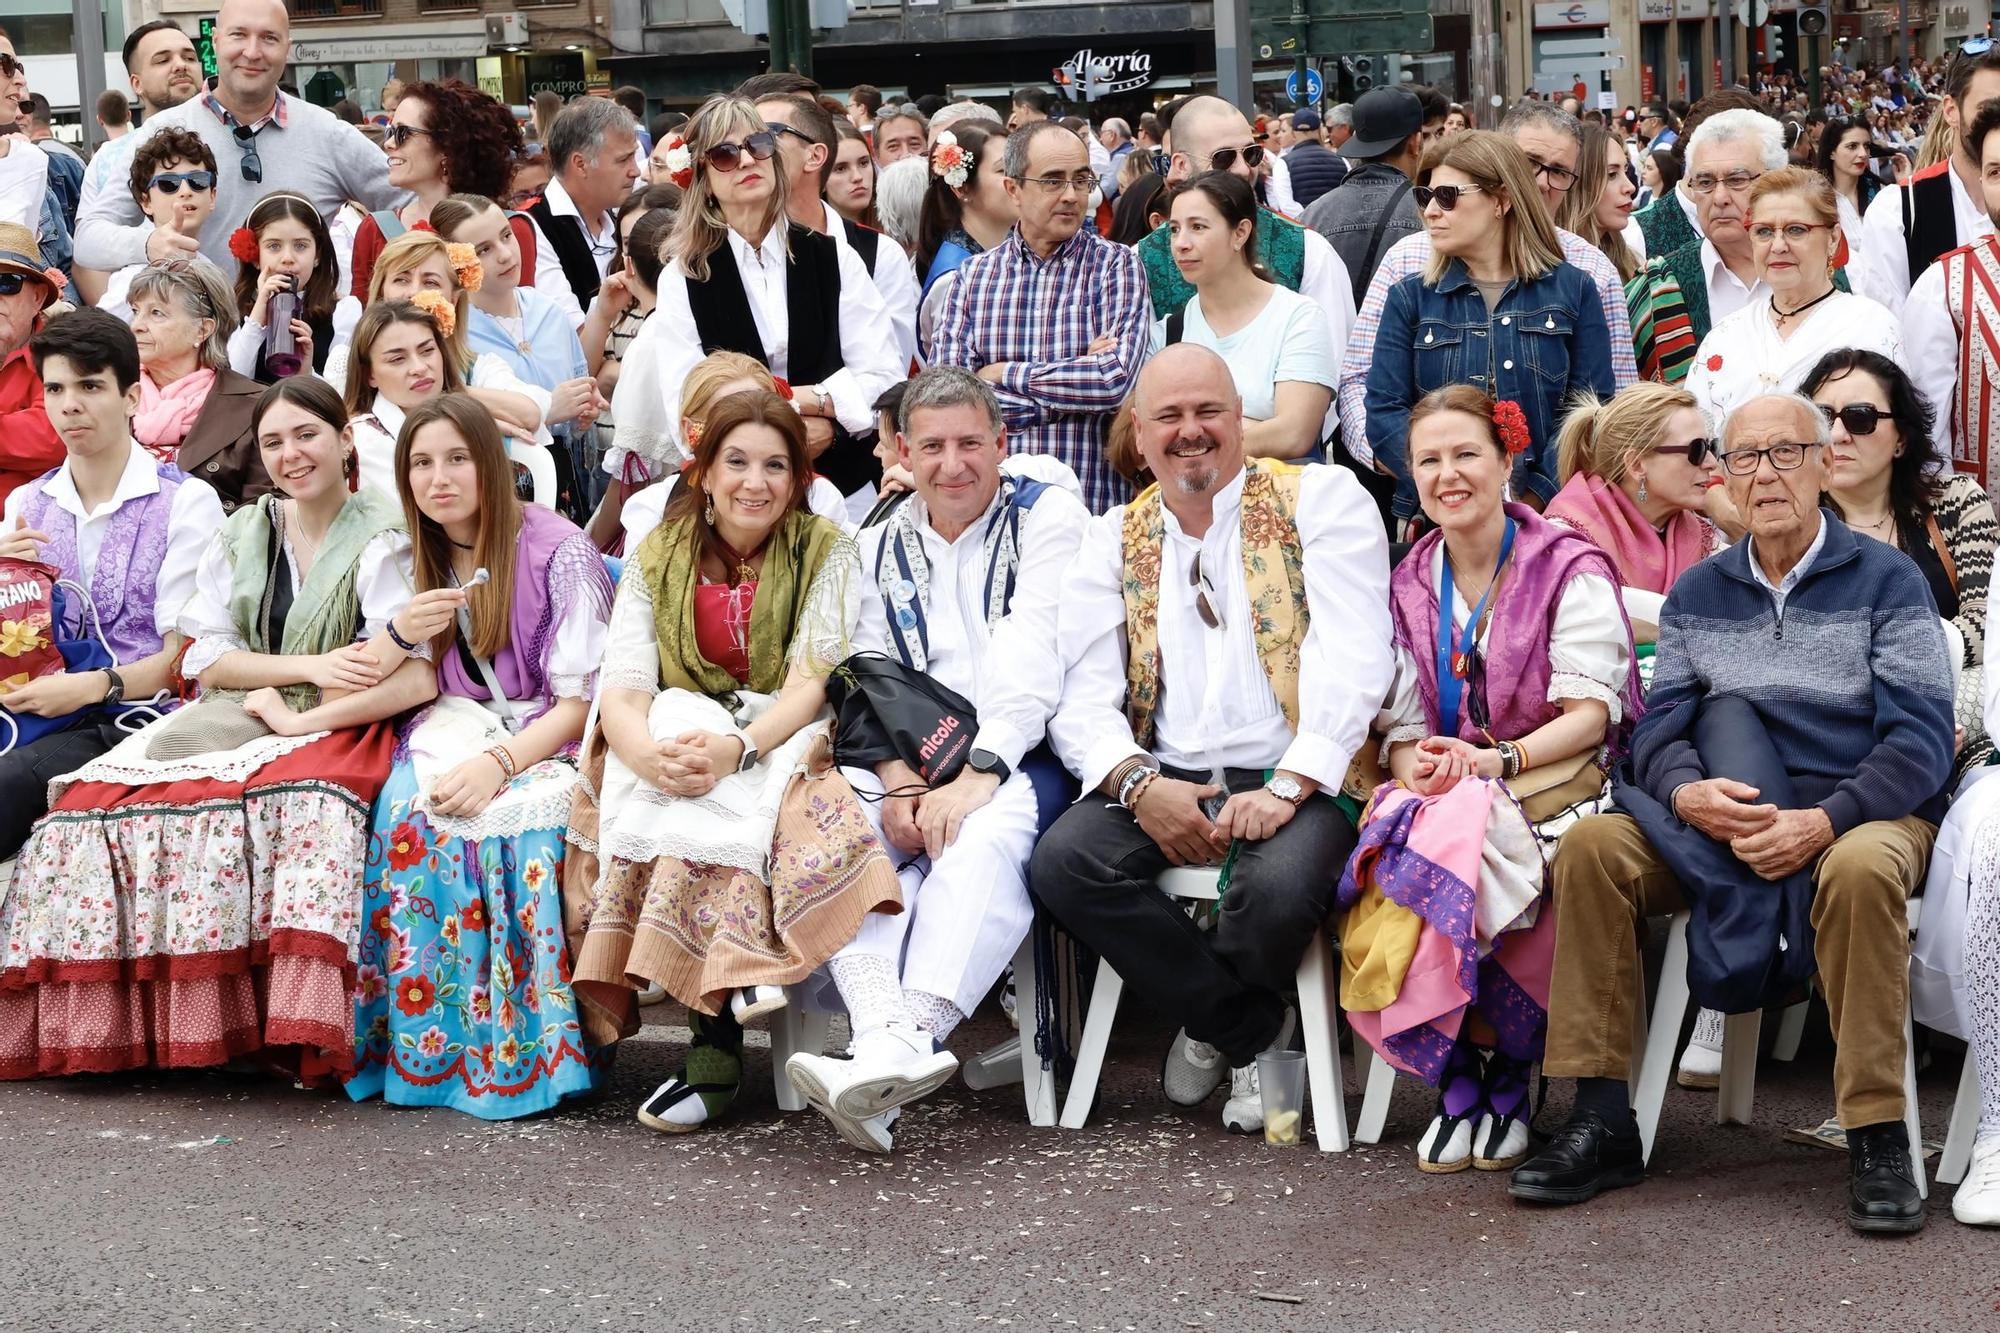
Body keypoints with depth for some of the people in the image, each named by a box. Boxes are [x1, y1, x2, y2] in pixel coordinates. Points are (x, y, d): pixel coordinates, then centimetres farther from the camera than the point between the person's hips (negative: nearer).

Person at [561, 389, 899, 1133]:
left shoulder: (825, 553, 2)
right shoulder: (656, 560, 8)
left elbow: (814, 682, -10)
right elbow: (622, 688, -4)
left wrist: (737, 748, -30)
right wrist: (651, 752, -29)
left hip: (787, 742, -2)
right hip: (676, 737, 2)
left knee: (729, 812, -36)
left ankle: (714, 1047, -38)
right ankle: (718, 1038, -39)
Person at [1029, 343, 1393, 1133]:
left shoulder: (1319, 499, 4)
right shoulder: (1115, 541, 16)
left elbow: (1354, 655, -8)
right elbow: (1082, 691, 5)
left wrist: (1288, 787, -19)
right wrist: (1140, 785, -15)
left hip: (1292, 779, -4)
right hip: (1167, 780, 4)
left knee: (1278, 883, -35)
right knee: (1061, 862, -24)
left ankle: (1212, 1027, 3)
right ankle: (1254, 1033, -4)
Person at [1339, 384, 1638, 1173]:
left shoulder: (1569, 568, 1)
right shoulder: (1409, 586, 16)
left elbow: (1592, 711, -8)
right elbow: (1402, 726, 10)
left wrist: (1497, 761, -24)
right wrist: (1417, 767, -15)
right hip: (1439, 797, 4)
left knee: (1462, 849, -38)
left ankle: (1503, 1079, -16)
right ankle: (1464, 1079, -12)